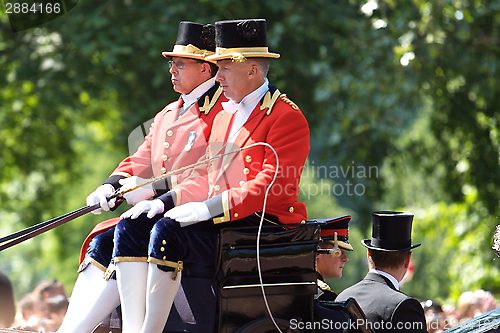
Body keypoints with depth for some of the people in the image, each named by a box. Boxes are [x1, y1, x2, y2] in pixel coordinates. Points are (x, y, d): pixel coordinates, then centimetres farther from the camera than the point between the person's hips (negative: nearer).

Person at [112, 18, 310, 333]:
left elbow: (273, 186, -19)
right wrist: (165, 201, 1)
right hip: (219, 218, 9)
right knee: (131, 227, -8)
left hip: (261, 224, -9)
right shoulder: (225, 113, 20)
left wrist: (207, 208, -25)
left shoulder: (287, 117, -9)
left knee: (167, 232, -29)